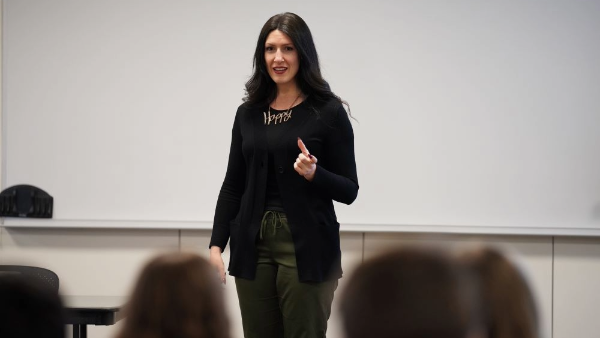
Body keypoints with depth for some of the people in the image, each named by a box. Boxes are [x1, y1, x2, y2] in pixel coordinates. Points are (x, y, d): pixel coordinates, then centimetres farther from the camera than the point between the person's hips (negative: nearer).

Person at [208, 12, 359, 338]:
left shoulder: (328, 112, -5)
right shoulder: (248, 113, 9)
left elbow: (349, 190, -3)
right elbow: (232, 186, 9)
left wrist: (313, 174, -22)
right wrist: (216, 245, 0)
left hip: (306, 248, -4)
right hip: (254, 247, 4)